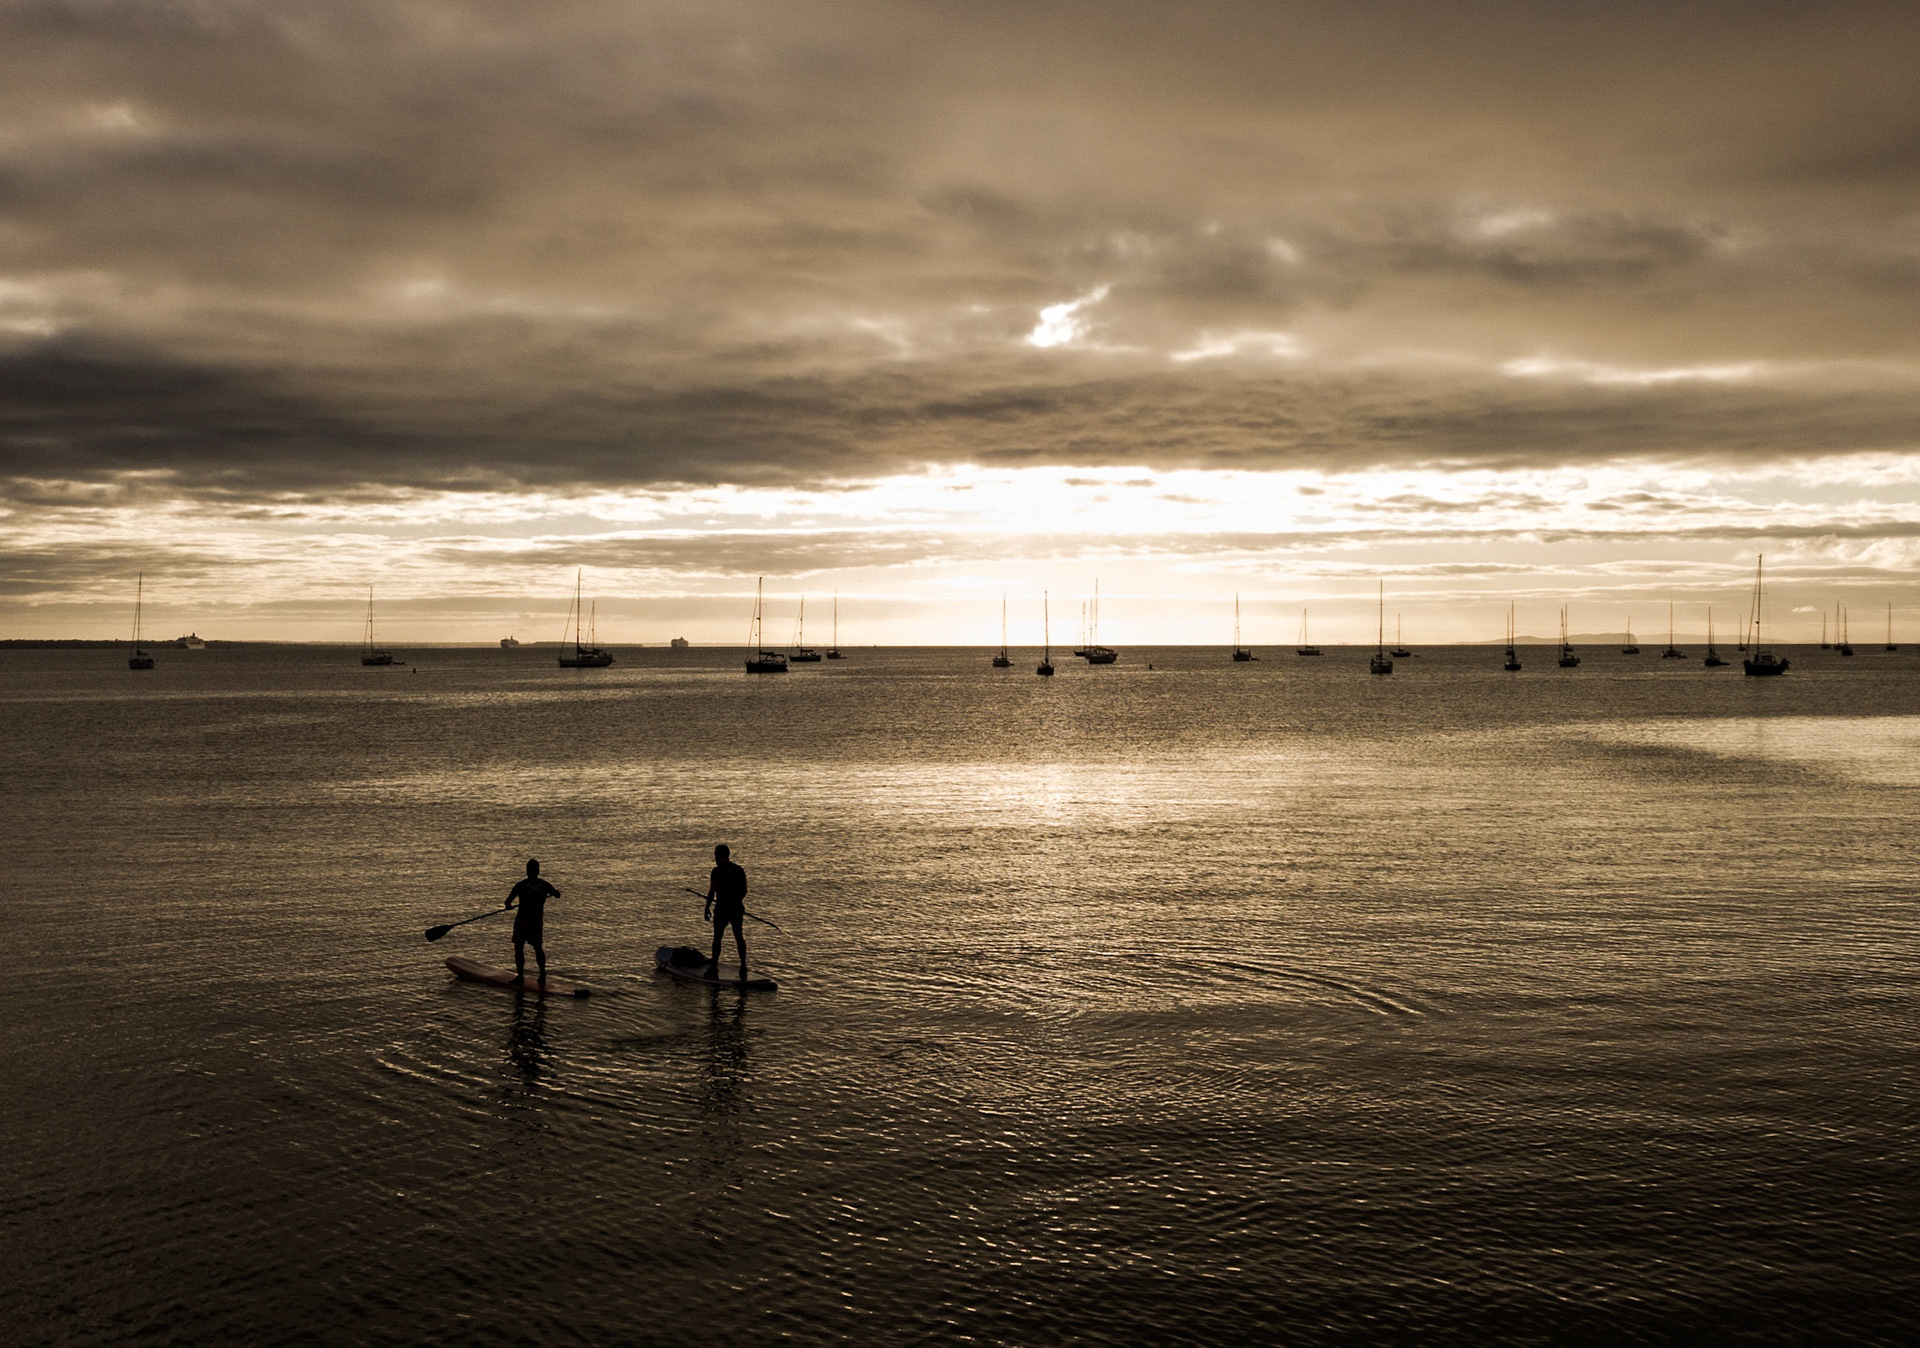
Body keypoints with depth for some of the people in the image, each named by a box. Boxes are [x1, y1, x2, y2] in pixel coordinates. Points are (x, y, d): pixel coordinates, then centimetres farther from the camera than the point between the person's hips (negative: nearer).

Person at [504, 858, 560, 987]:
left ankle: (520, 976, -1)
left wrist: (508, 905, 13)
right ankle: (543, 974, 9)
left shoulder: (521, 885, -8)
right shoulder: (544, 885, 2)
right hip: (537, 920, 4)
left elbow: (508, 901, -10)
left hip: (522, 919, -4)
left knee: (519, 948, 4)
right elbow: (557, 895, 18)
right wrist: (555, 892, 40)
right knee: (538, 948, 15)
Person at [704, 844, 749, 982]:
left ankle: (714, 967, 8)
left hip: (722, 908, -5)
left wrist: (707, 907, -4)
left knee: (717, 938, 4)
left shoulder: (717, 871, -12)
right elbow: (744, 890, 11)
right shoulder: (739, 870, 6)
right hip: (737, 908, 5)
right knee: (739, 937, 12)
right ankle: (743, 966, 13)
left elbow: (712, 891, -13)